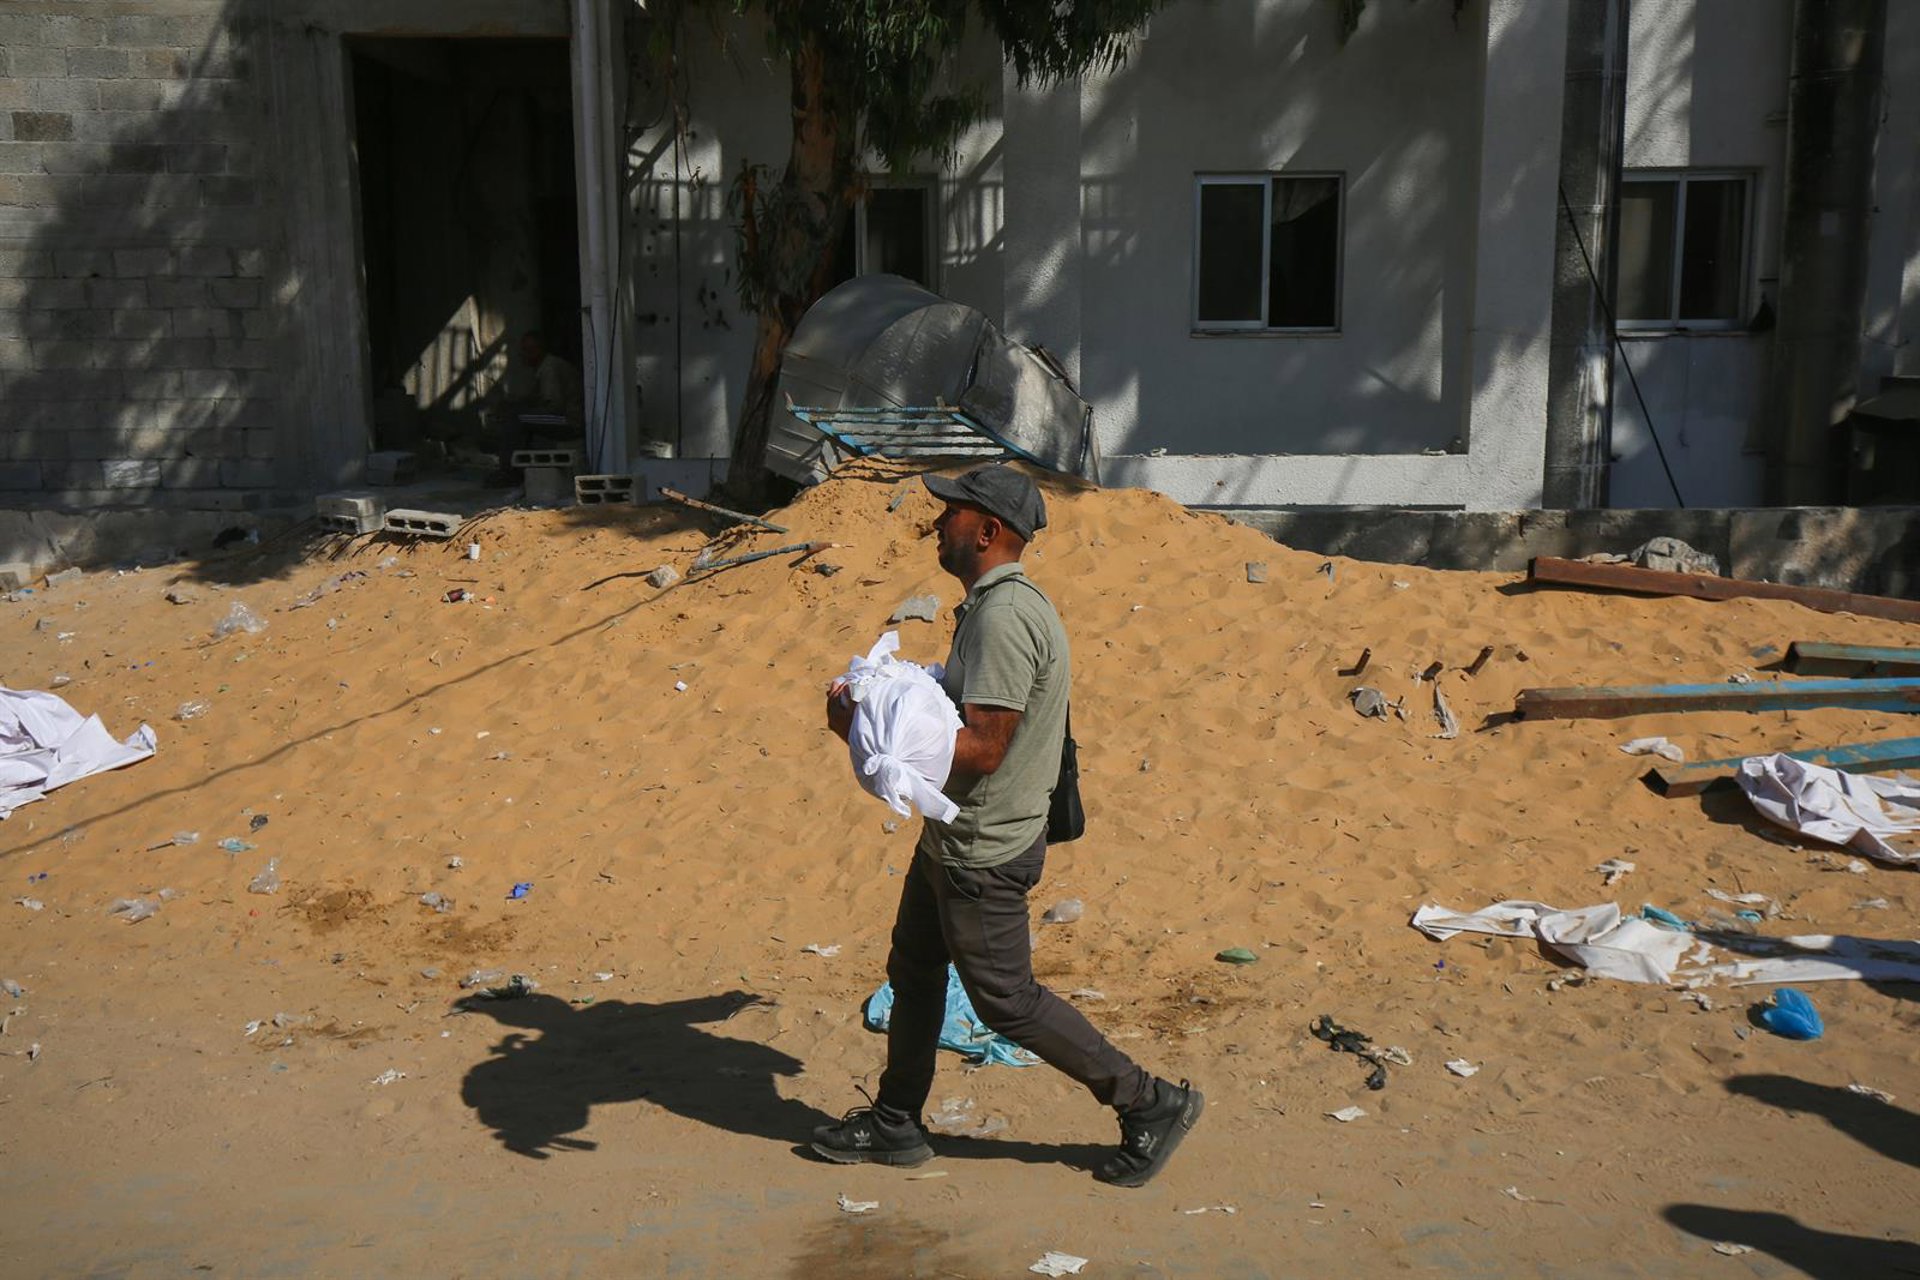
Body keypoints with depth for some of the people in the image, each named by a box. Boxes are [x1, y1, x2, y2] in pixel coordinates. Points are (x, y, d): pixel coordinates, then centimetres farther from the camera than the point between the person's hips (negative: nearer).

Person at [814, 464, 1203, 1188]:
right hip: (952, 837, 10)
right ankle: (896, 1124, 34)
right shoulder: (994, 605, 8)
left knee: (1006, 1000, 3)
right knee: (913, 971, 19)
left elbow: (981, 749, -29)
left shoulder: (1004, 618, -25)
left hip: (984, 854, -10)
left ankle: (1150, 1104, 15)